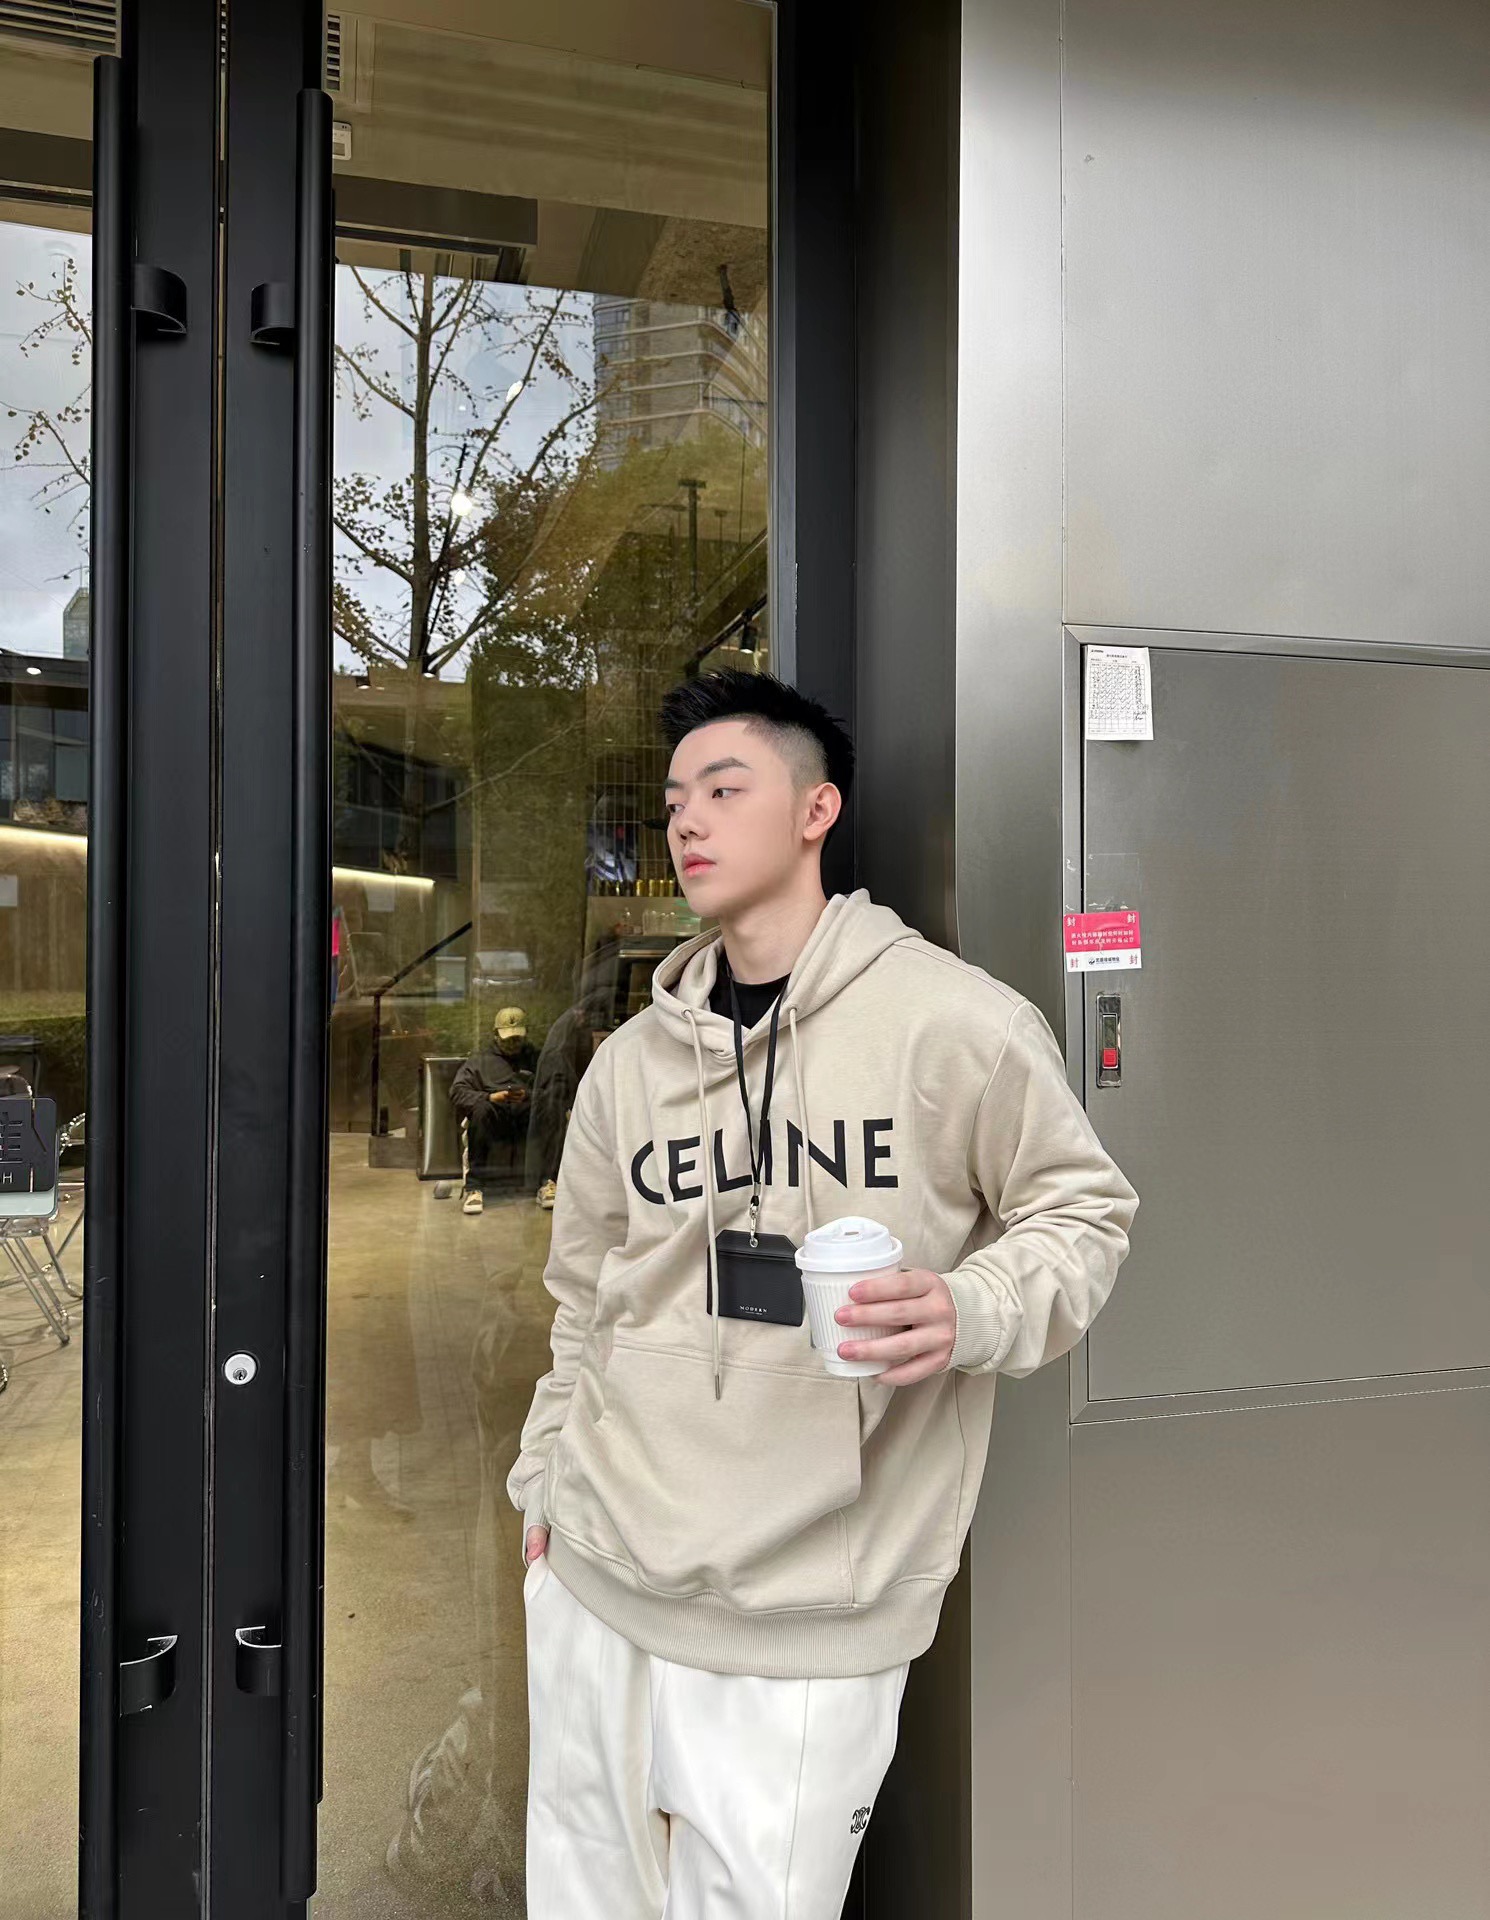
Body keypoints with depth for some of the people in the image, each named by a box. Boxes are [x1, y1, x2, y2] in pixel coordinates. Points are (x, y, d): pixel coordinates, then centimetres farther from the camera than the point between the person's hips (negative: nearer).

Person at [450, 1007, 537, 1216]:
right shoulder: (480, 1060, 25)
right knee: (481, 1109, -36)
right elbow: (457, 1093, 8)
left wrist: (528, 1095, -9)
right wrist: (490, 1097, -10)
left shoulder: (534, 1059, 28)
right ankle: (474, 1187, -37)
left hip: (526, 1115, 1)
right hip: (494, 1117, 0)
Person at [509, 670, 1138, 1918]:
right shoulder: (632, 1059, 6)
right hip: (595, 1579, 5)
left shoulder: (948, 1019, -11)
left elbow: (1081, 1210, -2)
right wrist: (546, 1479, 16)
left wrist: (970, 1312, -20)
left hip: (803, 1616, -4)